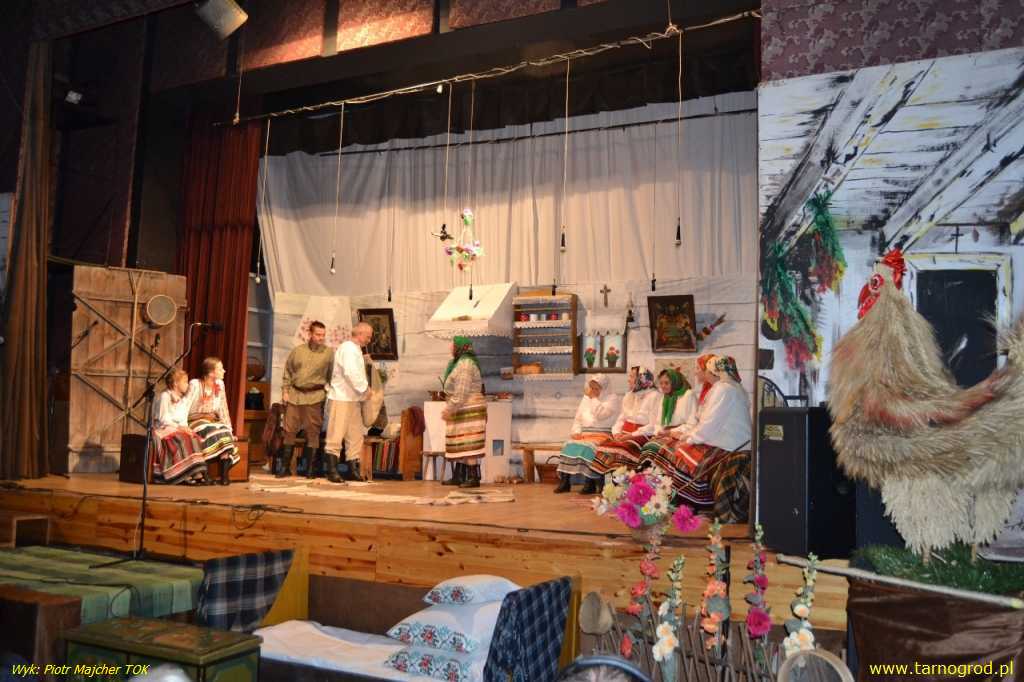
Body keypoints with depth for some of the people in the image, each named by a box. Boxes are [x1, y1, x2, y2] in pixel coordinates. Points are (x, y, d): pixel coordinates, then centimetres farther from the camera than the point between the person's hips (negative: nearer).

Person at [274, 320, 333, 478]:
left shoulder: (328, 353, 2)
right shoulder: (297, 351, 8)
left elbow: (332, 376, 4)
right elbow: (287, 372, 12)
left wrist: (330, 394, -1)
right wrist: (285, 391, 5)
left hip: (315, 397, -2)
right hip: (295, 394, 2)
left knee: (312, 432, 1)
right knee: (289, 430, 3)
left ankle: (309, 468, 10)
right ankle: (285, 467, 12)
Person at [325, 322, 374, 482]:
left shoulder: (356, 350, 18)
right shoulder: (347, 348, -12)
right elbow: (350, 373, -23)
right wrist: (364, 388, -16)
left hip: (353, 399, 10)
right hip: (341, 398, -10)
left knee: (356, 436, 9)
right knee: (336, 435, -5)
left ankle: (352, 469, 14)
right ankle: (332, 470, -1)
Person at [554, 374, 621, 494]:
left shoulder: (612, 398, 2)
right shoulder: (586, 398, 21)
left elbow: (600, 414, -14)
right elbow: (578, 419, 19)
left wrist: (593, 398, -7)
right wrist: (576, 432, 1)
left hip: (602, 435, -5)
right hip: (584, 434, 6)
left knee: (588, 447, -33)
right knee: (569, 446, -21)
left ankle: (590, 484, -29)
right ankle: (564, 481, -22)